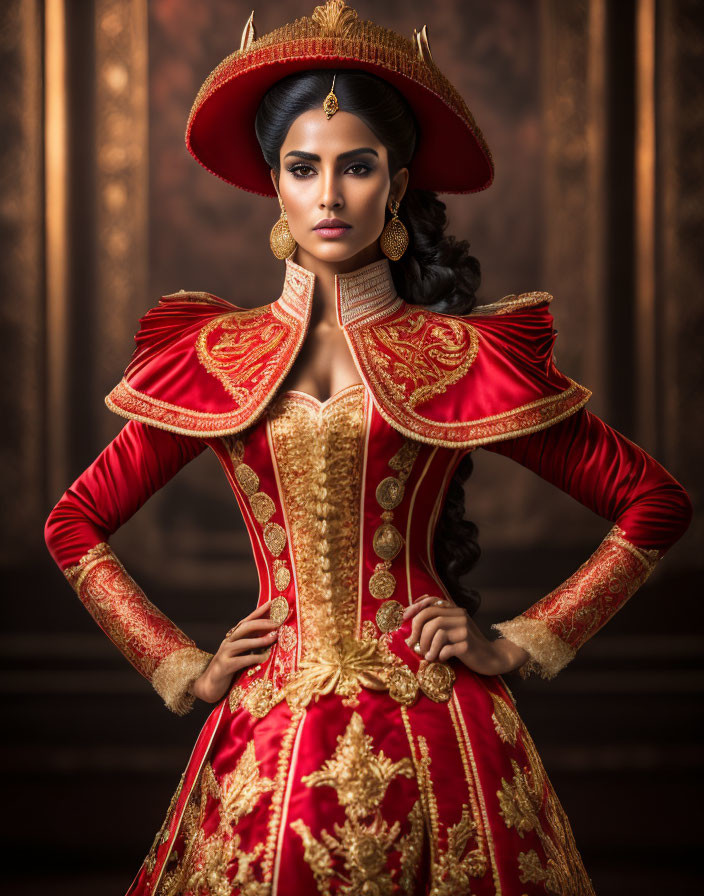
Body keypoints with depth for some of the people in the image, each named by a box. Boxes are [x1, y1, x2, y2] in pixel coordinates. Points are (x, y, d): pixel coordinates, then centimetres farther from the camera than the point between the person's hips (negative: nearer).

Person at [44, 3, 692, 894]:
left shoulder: (467, 356, 2)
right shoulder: (212, 358, 7)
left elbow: (654, 502, 5)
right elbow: (74, 524, 15)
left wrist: (518, 644, 2)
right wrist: (183, 669, 7)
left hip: (433, 739, -1)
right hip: (271, 743, 1)